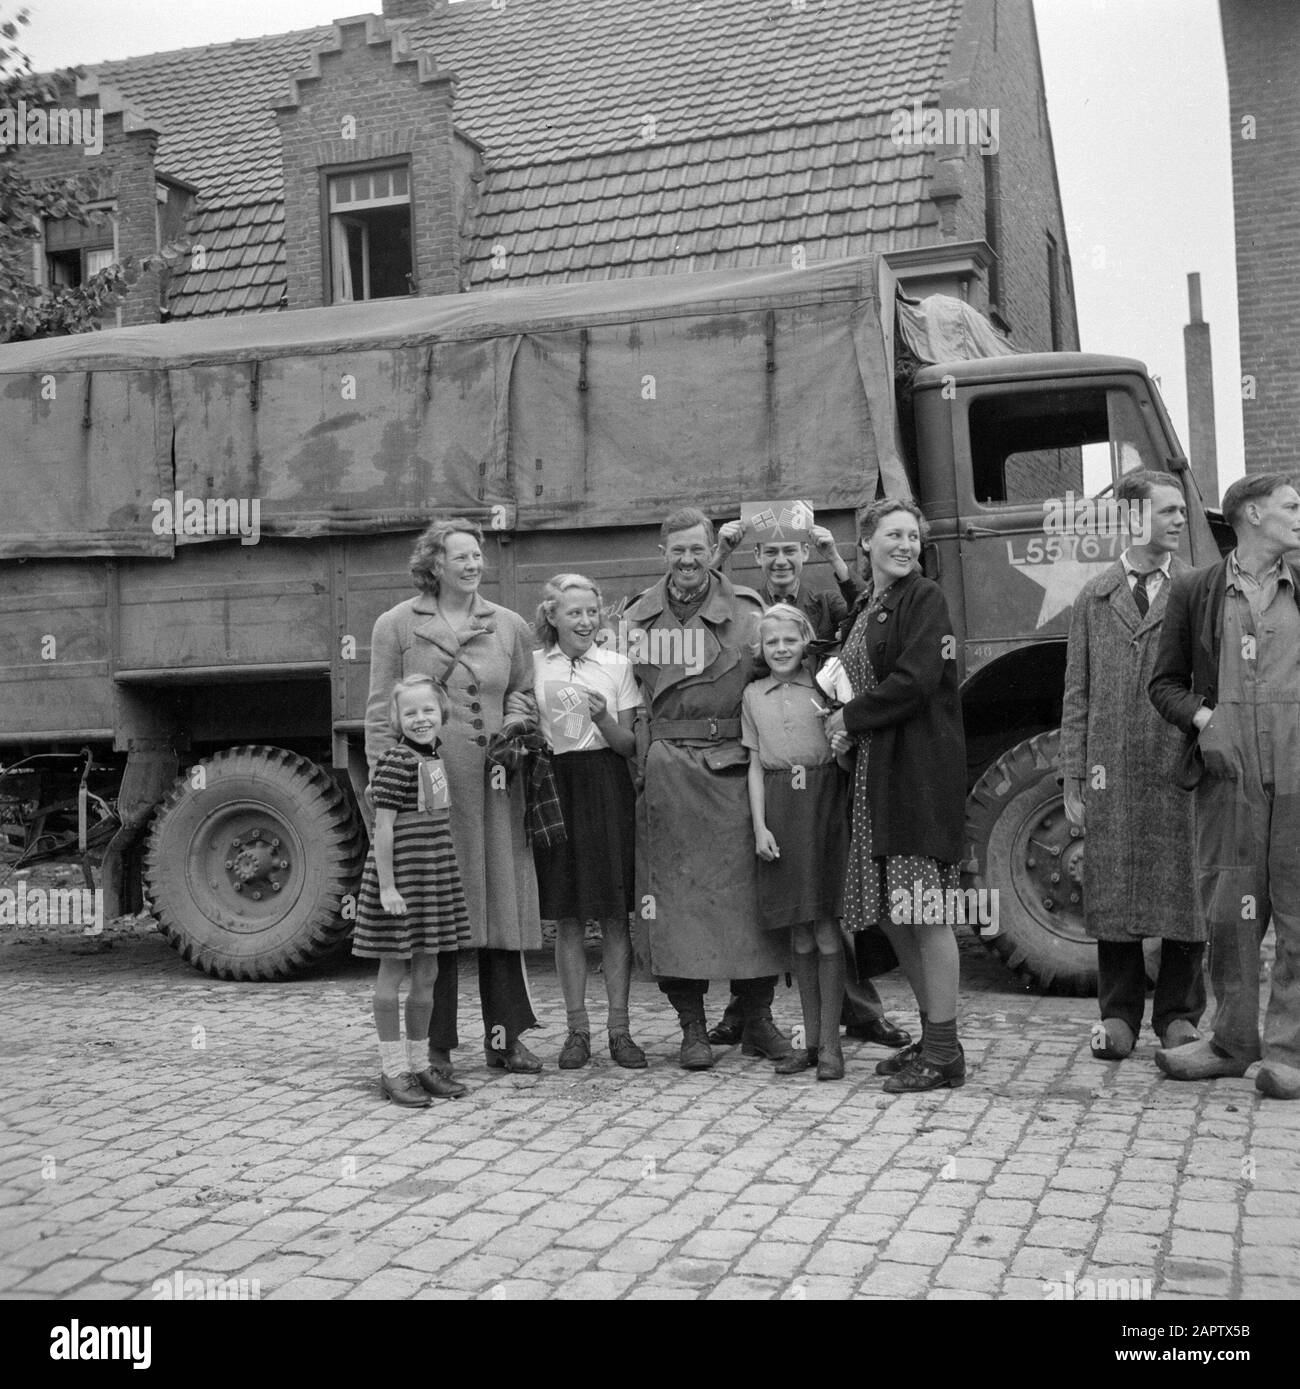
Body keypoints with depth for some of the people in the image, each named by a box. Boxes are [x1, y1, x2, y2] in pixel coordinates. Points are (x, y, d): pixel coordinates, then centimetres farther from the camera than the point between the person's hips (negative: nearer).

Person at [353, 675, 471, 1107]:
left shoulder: (433, 758, 11)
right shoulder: (396, 763, -14)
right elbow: (383, 829, -17)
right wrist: (386, 886, -20)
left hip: (433, 877, 8)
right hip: (400, 880, -8)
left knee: (426, 975, 13)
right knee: (393, 971, 2)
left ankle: (419, 1065, 23)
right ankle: (392, 1070, 10)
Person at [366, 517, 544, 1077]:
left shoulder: (509, 625, 12)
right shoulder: (396, 625, 4)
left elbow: (522, 697, 16)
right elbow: (381, 710, 3)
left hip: (492, 782, 3)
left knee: (502, 902, 5)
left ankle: (504, 1036, 15)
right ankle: (436, 1045, 9)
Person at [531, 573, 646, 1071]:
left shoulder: (617, 666, 4)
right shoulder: (533, 665, 4)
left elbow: (629, 745, 3)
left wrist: (603, 719, -15)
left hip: (606, 786, 0)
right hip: (554, 787, 0)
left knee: (614, 915, 1)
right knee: (567, 918, 4)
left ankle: (619, 1028, 9)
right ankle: (577, 1028, 12)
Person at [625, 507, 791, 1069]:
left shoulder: (746, 611, 4)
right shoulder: (638, 618, 10)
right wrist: (637, 752, 1)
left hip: (733, 768, -1)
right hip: (666, 772, 1)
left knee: (746, 888, 2)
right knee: (674, 893, 1)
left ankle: (758, 1018, 15)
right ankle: (692, 1026, 11)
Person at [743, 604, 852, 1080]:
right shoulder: (754, 695, 11)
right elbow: (755, 764, 9)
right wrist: (759, 826, 2)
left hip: (822, 805, -2)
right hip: (778, 809, 3)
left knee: (826, 930, -2)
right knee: (800, 936, 9)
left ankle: (830, 1043, 6)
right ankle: (810, 1040, 18)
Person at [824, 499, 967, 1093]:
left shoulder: (925, 599, -5)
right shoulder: (862, 608, 19)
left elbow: (914, 682, -15)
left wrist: (850, 717, -7)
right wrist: (845, 722, 1)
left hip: (922, 765, -8)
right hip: (875, 768, 8)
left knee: (926, 909, -6)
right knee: (888, 909, 10)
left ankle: (944, 1053, 1)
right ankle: (931, 1035, 22)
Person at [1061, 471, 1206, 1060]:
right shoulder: (1094, 596, 11)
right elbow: (1077, 692, 9)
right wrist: (1072, 778, 4)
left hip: (1180, 768, -1)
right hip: (1112, 773, 1)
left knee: (1183, 893, 3)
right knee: (1113, 893, 5)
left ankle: (1178, 1015, 17)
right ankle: (1118, 1015, 18)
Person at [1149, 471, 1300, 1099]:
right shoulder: (1194, 590, 9)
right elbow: (1165, 682, 11)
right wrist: (1201, 716, -7)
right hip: (1227, 768, 0)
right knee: (1228, 910, 6)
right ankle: (1234, 1041, 19)